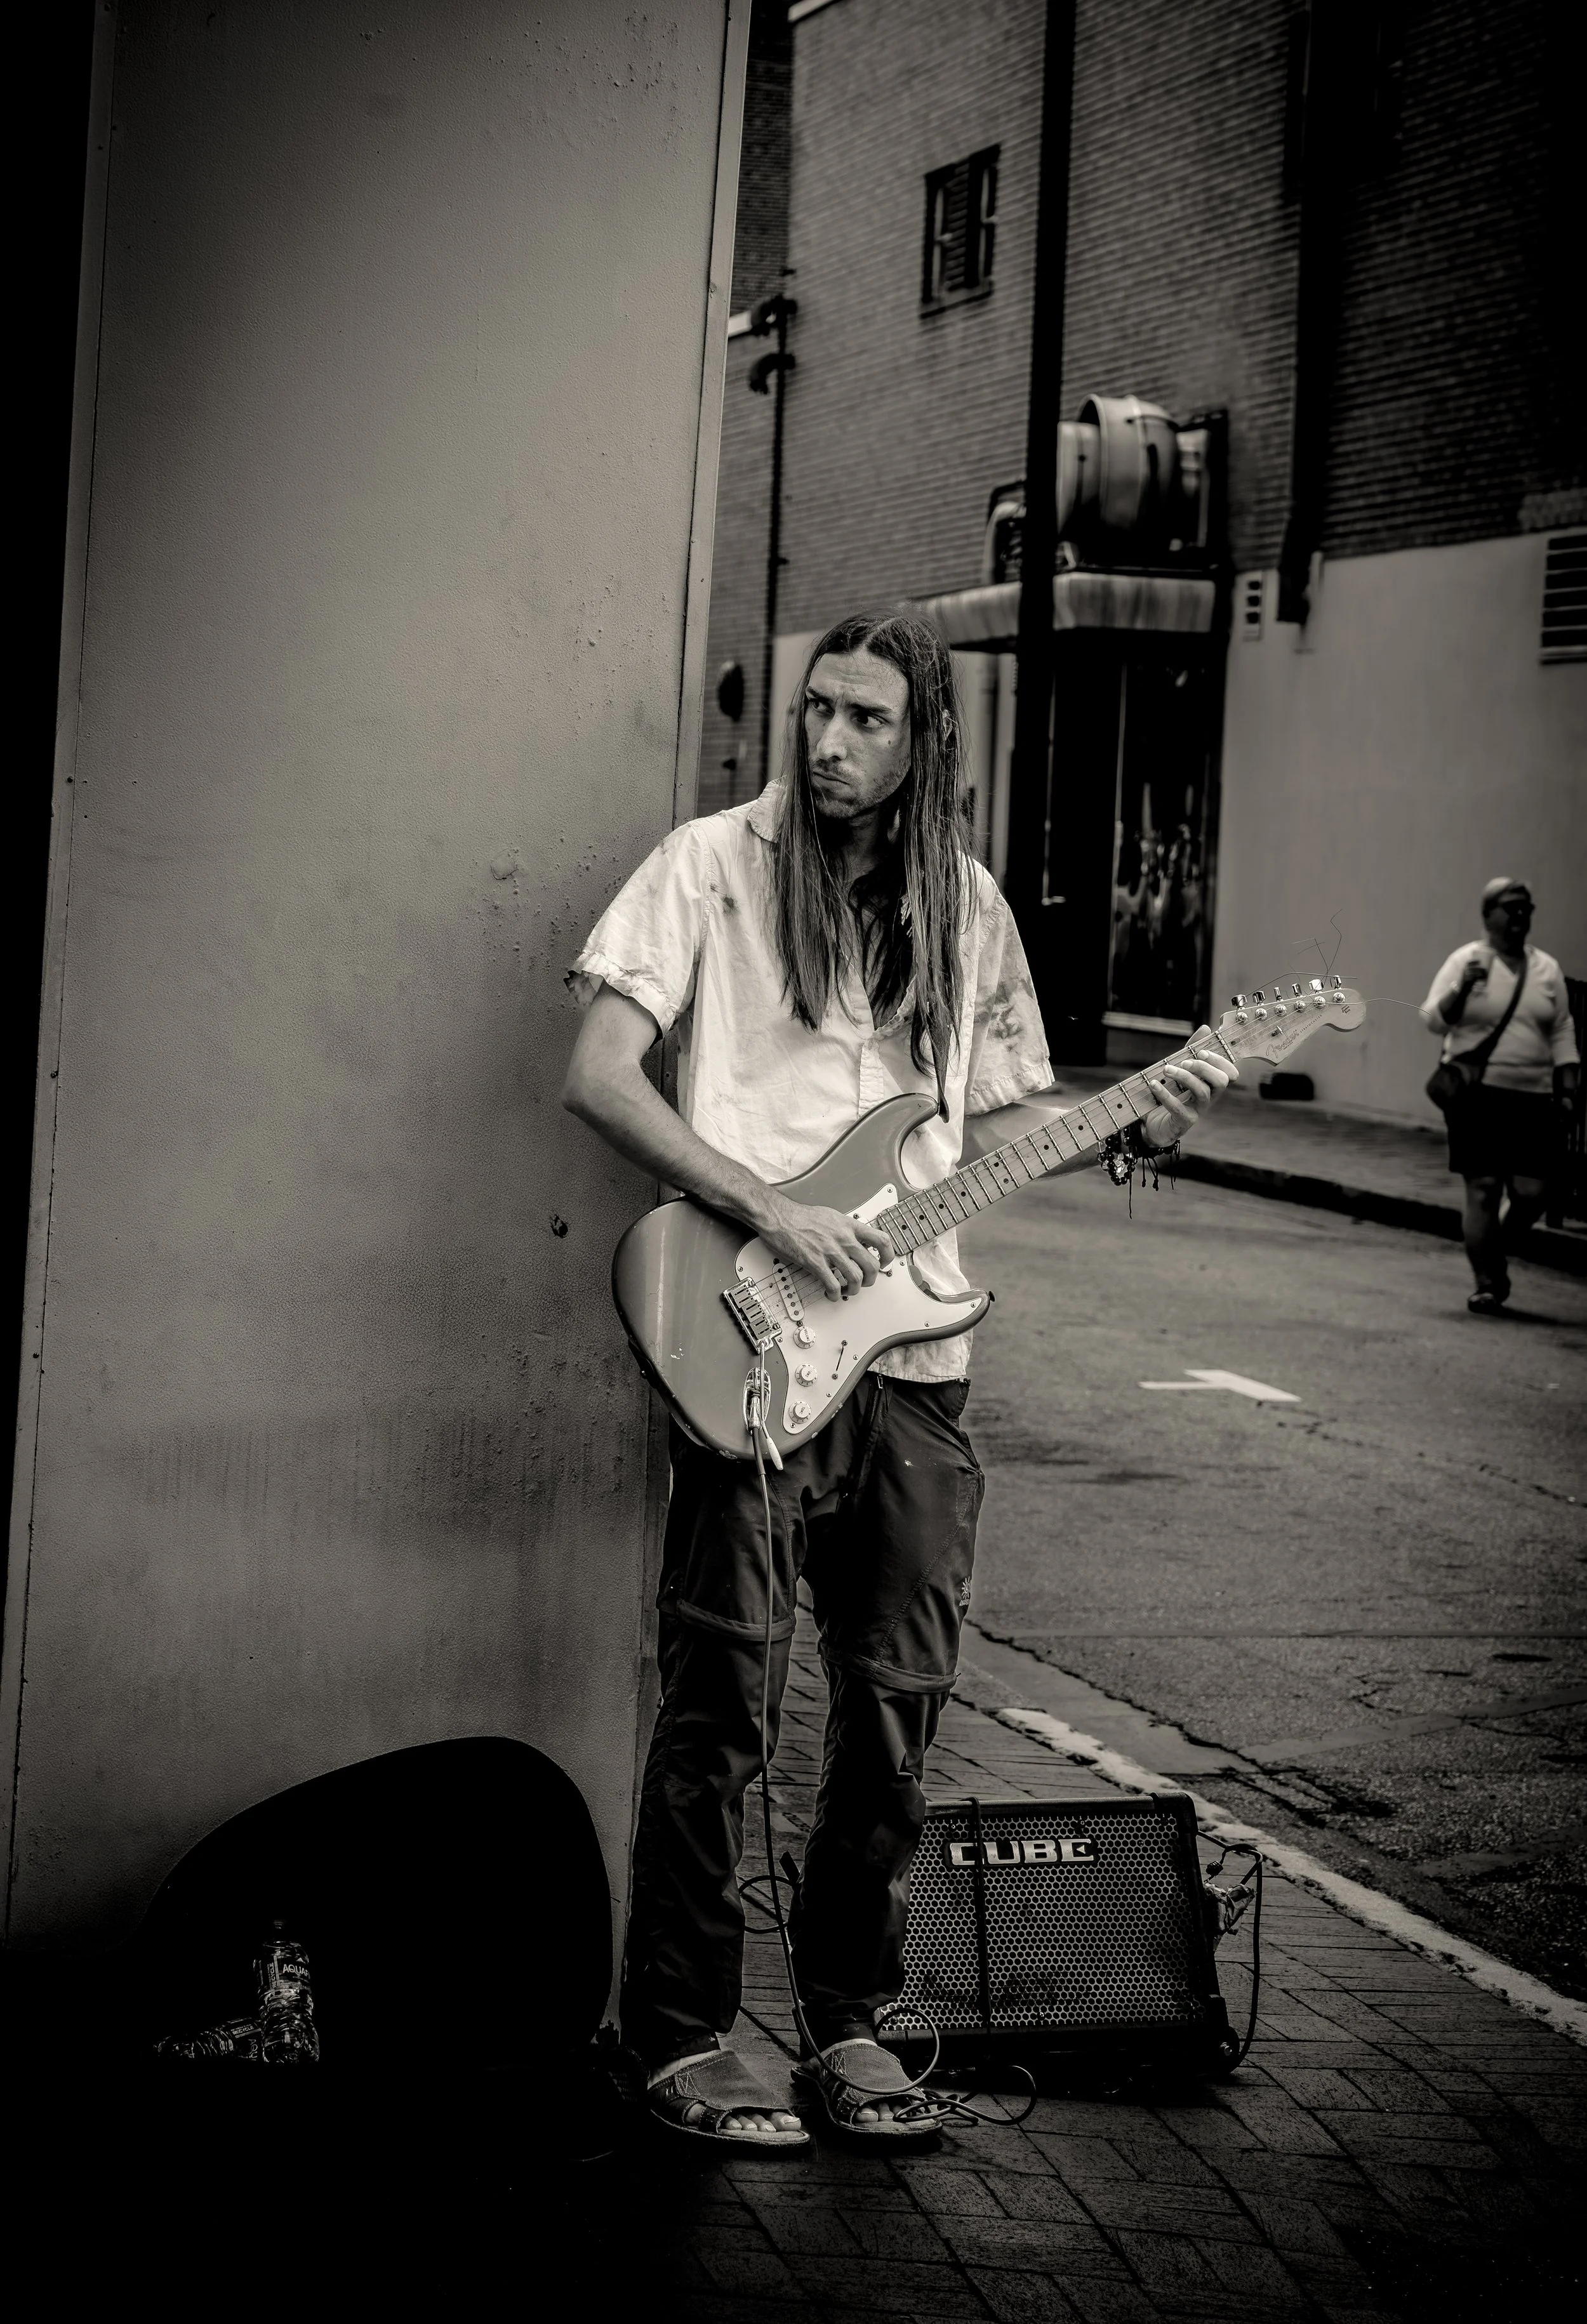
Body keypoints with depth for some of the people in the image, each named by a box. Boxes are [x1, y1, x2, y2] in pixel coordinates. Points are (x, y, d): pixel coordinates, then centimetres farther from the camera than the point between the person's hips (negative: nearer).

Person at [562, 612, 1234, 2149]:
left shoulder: (966, 907, 14)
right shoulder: (716, 865, -1)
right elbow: (598, 1078, -9)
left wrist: (1134, 1127, 1)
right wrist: (772, 1213, -15)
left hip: (912, 1348, 5)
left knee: (897, 1703, 7)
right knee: (721, 1701, -3)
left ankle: (847, 2022, 21)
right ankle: (681, 2039, 8)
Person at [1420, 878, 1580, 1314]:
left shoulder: (1547, 968, 12)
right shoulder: (1466, 961, 1)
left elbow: (1562, 1033, 15)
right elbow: (1433, 1020, -3)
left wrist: (1567, 1088, 7)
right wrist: (1463, 988, -19)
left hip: (1533, 1098, 3)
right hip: (1478, 1094, -3)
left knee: (1531, 1193, -2)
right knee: (1483, 1189, -5)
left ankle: (1496, 1255, 25)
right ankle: (1485, 1282, 6)